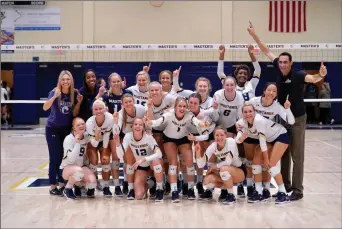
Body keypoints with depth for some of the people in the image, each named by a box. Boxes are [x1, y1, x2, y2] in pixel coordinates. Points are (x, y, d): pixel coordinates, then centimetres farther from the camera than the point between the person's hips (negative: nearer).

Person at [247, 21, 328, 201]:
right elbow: (267, 52, 5)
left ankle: (297, 190, 6)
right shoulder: (279, 69, -4)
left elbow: (312, 78, -40)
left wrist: (320, 75, -62)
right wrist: (254, 35, 6)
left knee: (297, 156, -1)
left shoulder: (298, 75, -20)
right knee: (284, 155, 13)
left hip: (297, 120, -6)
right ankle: (286, 185, 24)